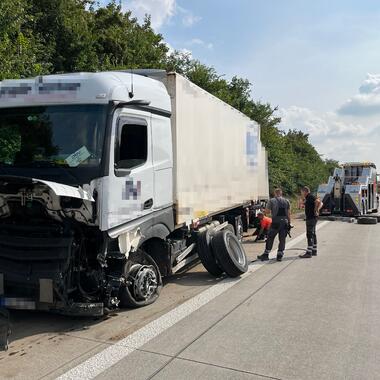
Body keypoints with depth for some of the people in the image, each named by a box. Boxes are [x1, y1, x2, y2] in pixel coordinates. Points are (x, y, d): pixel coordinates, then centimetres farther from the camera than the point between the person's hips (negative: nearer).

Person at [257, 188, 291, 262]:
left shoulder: (272, 201, -1)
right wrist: (289, 223, 11)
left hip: (275, 222, -3)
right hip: (285, 222, 3)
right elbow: (289, 213, 7)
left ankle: (266, 254, 8)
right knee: (282, 239, 8)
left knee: (270, 238, 5)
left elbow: (267, 211, -2)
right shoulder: (287, 201, 9)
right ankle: (280, 255, 10)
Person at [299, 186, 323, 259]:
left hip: (311, 218, -11)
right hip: (311, 218, 11)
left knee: (310, 235, -9)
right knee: (313, 235, 15)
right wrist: (317, 209, 8)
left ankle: (309, 253, -8)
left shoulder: (310, 197, -12)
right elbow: (321, 203, 23)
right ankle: (314, 251, 23)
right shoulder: (308, 198, 16)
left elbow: (318, 202, -30)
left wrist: (316, 210, -19)